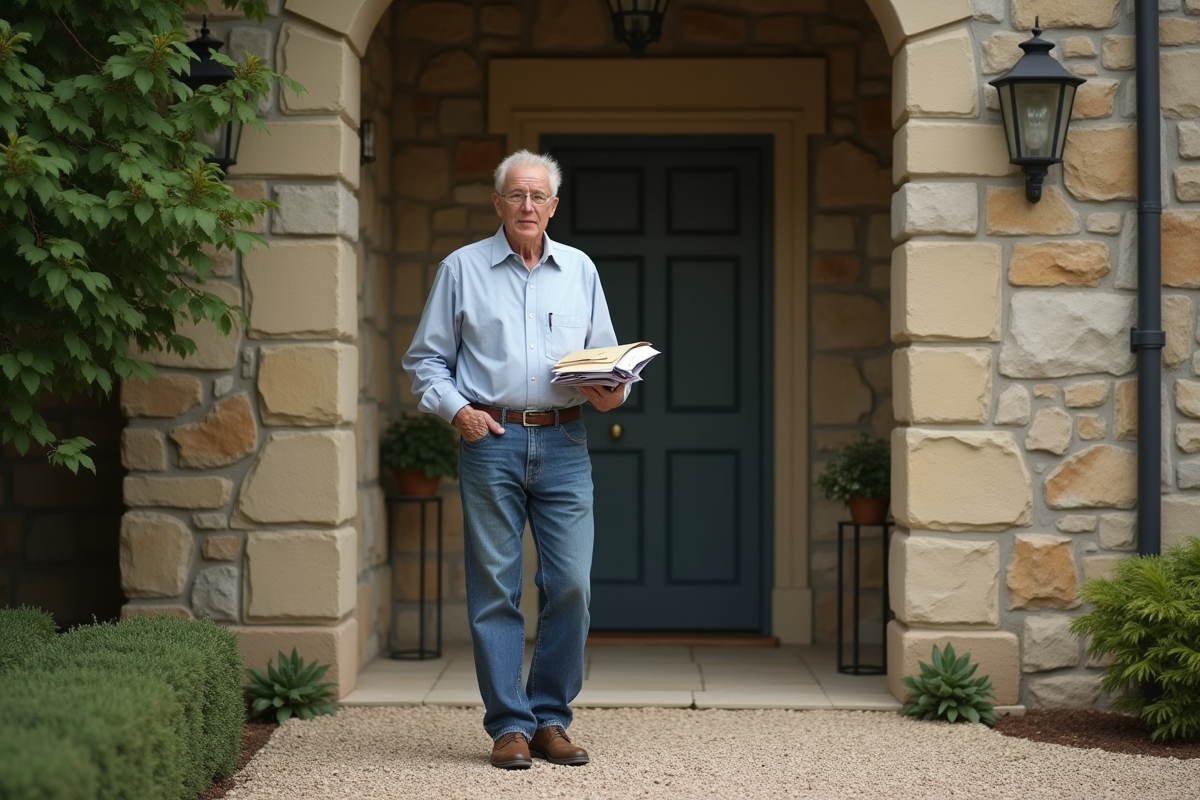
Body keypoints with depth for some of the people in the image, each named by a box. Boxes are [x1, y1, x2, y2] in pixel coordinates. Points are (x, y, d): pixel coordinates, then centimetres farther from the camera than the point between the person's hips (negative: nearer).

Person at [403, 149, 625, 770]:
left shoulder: (580, 270, 15)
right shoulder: (462, 269, 8)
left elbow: (606, 356, 19)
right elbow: (425, 359, 9)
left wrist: (611, 392, -3)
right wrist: (456, 409, -7)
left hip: (564, 444, 2)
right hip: (491, 443, -2)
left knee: (570, 585, -3)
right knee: (495, 589, -2)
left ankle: (550, 719, 9)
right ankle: (509, 725, 4)